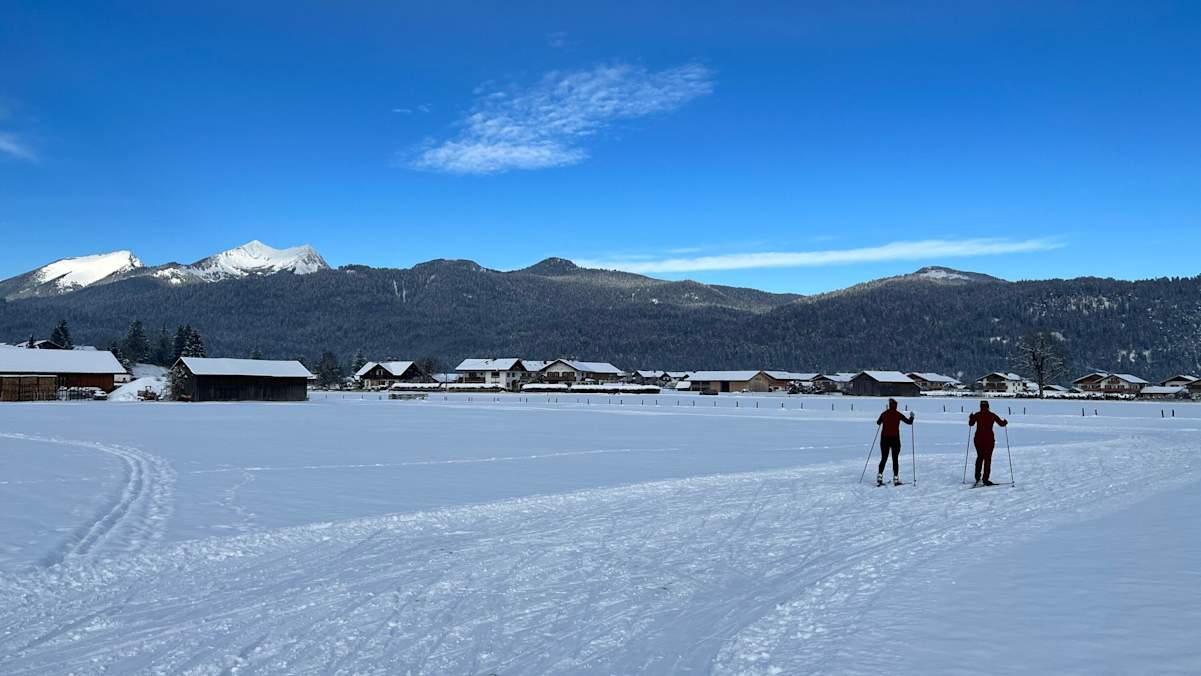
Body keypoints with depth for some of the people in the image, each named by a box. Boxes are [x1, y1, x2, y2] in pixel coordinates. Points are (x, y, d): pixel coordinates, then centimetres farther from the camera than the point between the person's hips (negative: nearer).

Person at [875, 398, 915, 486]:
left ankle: (879, 478, -1)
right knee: (895, 459, 7)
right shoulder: (898, 414, -7)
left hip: (884, 438, 2)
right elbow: (909, 422, 1)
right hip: (895, 439, -2)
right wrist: (912, 417, 22)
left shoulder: (884, 414, 1)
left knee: (883, 459, 10)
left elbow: (878, 423, 19)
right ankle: (896, 479, 6)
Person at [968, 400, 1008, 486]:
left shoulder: (977, 415, -1)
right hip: (989, 439, -2)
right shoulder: (992, 415, -4)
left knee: (980, 457, 20)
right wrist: (1005, 422, 21)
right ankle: (985, 479, -2)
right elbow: (1002, 423, -1)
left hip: (978, 439, 2)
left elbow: (971, 424, 12)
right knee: (987, 459, 3)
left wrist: (971, 418, 32)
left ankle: (977, 477, 20)